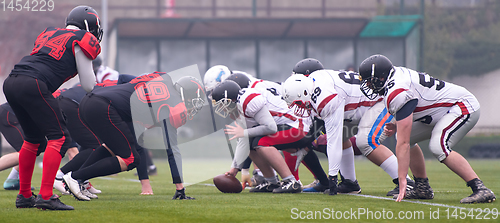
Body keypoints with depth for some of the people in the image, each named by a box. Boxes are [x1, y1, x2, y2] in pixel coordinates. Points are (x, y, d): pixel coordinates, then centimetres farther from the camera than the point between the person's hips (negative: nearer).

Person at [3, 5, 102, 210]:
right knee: (59, 138, -2)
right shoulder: (82, 40, 8)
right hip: (32, 86, -8)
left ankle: (24, 196, 26)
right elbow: (88, 85, 8)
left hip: (11, 83, 8)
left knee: (34, 138, 22)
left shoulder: (49, 34, 29)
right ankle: (45, 196, -13)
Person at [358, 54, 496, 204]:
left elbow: (403, 143, -29)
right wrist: (396, 127, 1)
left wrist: (402, 180, -29)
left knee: (438, 146, -29)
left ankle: (481, 190, -28)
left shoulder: (398, 94, -27)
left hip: (465, 107, -11)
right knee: (408, 135, 8)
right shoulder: (398, 74, 2)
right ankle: (422, 187, 13)